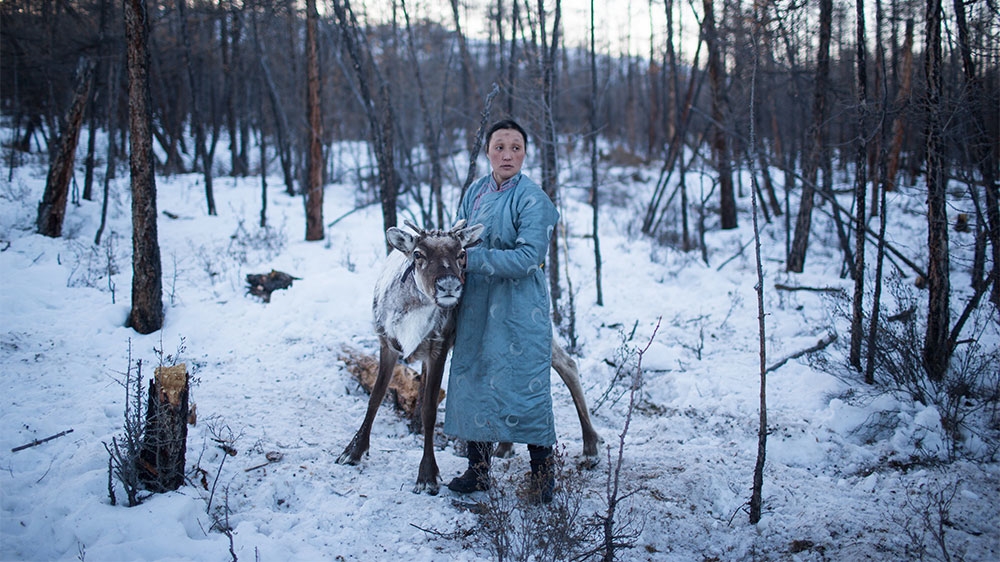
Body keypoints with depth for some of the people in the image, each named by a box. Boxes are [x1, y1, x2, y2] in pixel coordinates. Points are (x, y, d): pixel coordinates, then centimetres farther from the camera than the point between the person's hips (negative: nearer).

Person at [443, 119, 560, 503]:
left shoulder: (532, 199, -13)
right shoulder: (475, 191, 7)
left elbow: (527, 257, -21)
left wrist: (471, 259, -21)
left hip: (520, 309, -6)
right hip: (476, 306, 6)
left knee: (526, 383, -2)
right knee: (474, 379, 11)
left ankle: (542, 472, 14)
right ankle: (478, 471, 25)